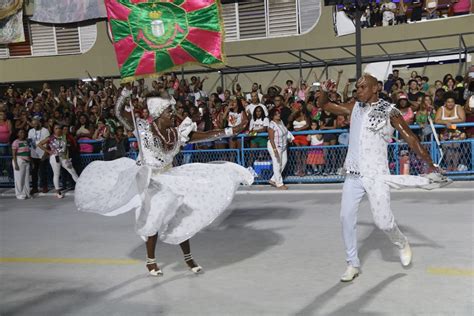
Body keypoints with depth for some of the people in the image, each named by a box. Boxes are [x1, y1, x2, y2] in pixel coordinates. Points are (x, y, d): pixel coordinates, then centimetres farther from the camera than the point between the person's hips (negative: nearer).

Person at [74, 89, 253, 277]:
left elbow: (205, 135, -7)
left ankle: (188, 257, 23)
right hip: (148, 181, -4)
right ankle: (150, 261, 24)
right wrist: (127, 90, -34)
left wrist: (233, 130, -12)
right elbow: (119, 112, -22)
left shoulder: (177, 133, -5)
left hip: (169, 179, 4)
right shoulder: (143, 128, -15)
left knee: (182, 217, 5)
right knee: (153, 220, 3)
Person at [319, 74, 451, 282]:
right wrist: (325, 90, -4)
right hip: (353, 174, 5)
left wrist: (430, 164, -6)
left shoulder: (389, 111, -4)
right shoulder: (354, 108, 9)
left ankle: (402, 244, 27)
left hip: (376, 175, -4)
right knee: (346, 217, 1)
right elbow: (324, 105, 17)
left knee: (383, 221, -6)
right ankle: (353, 264, 15)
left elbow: (410, 138, -3)